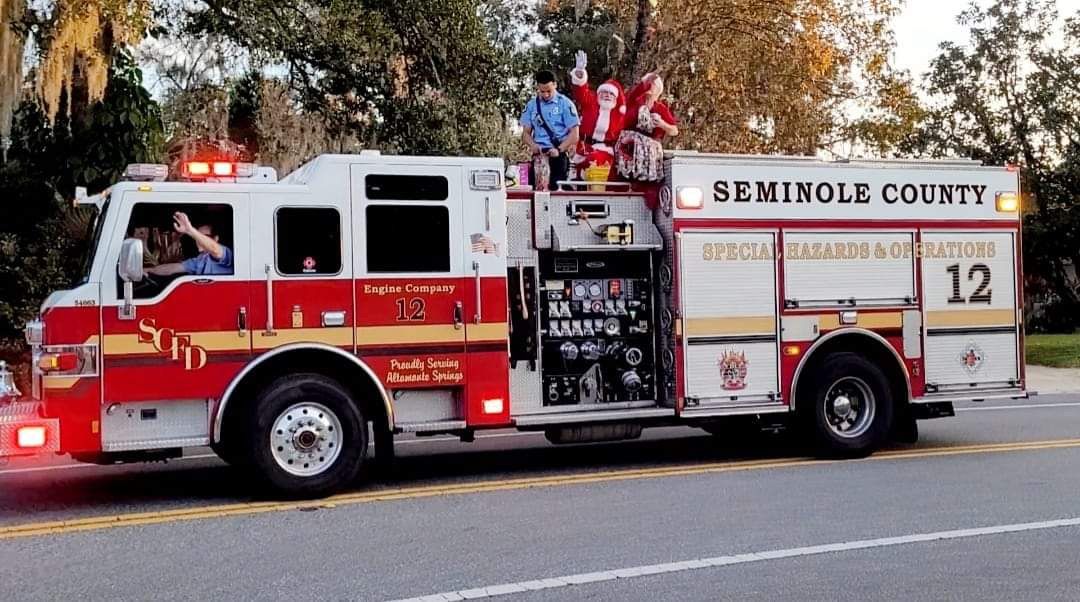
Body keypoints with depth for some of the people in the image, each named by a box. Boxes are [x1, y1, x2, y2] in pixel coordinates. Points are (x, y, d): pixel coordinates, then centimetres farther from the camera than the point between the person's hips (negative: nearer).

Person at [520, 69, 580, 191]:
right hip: (539, 154, 3)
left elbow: (574, 134, -1)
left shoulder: (565, 104, 2)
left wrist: (559, 149, -14)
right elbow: (526, 132, 13)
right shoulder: (532, 105, 12)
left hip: (559, 154, -2)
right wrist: (532, 145, -9)